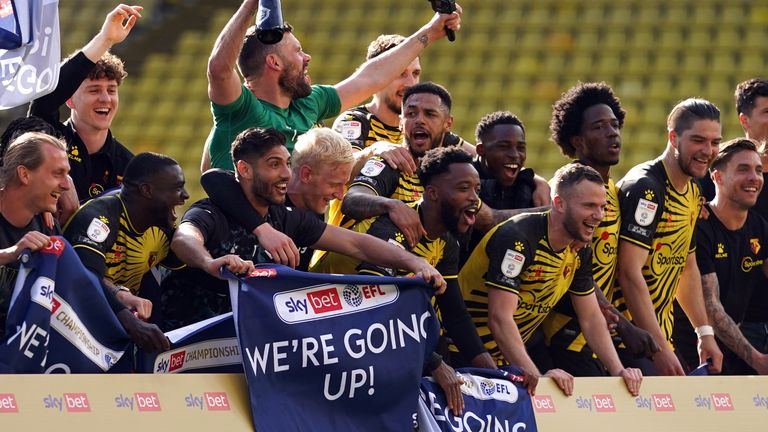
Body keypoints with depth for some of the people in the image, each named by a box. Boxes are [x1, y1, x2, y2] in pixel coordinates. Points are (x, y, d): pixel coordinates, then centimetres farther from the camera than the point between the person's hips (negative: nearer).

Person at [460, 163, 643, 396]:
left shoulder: (579, 251, 3)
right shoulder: (517, 239, -24)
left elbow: (591, 318, 9)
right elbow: (500, 318, -31)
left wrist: (618, 371, -5)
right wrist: (537, 376, -39)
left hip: (510, 358, 8)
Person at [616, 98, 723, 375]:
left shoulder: (693, 193, 13)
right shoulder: (645, 188, -17)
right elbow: (630, 274, -23)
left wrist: (705, 333, 16)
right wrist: (660, 348, -26)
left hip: (660, 335, 9)